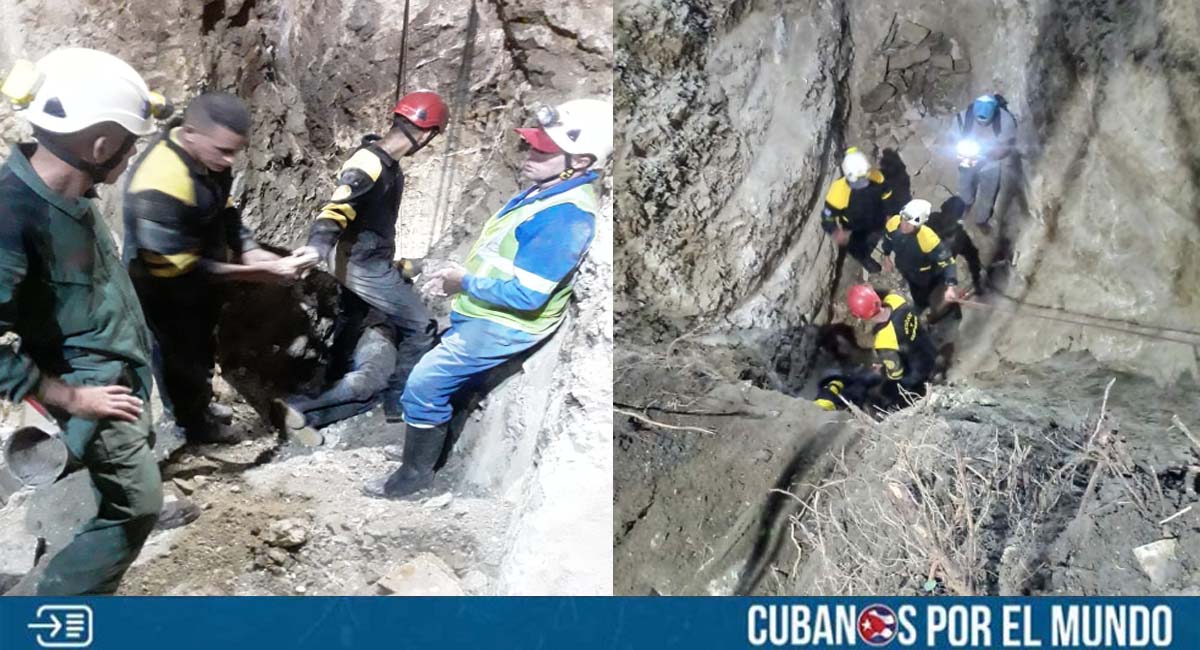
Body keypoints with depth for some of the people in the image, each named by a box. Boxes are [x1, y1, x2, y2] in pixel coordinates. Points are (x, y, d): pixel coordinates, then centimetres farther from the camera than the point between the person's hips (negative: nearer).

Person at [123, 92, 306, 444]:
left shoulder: (207, 156, -12)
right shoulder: (160, 189, -39)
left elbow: (225, 209, 2)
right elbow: (175, 267, -32)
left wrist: (251, 251, -16)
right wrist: (251, 272, -30)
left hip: (198, 282, 8)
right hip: (165, 293, -8)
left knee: (202, 346, 28)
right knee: (182, 359, 16)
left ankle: (202, 405, 53)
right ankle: (195, 425, 40)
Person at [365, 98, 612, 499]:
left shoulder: (567, 215, -30)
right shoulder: (547, 192, 3)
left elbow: (525, 293, -32)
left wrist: (465, 283, -18)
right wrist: (458, 275, 3)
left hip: (503, 325, -10)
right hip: (481, 313, 10)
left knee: (424, 385, -7)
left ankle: (416, 472, 12)